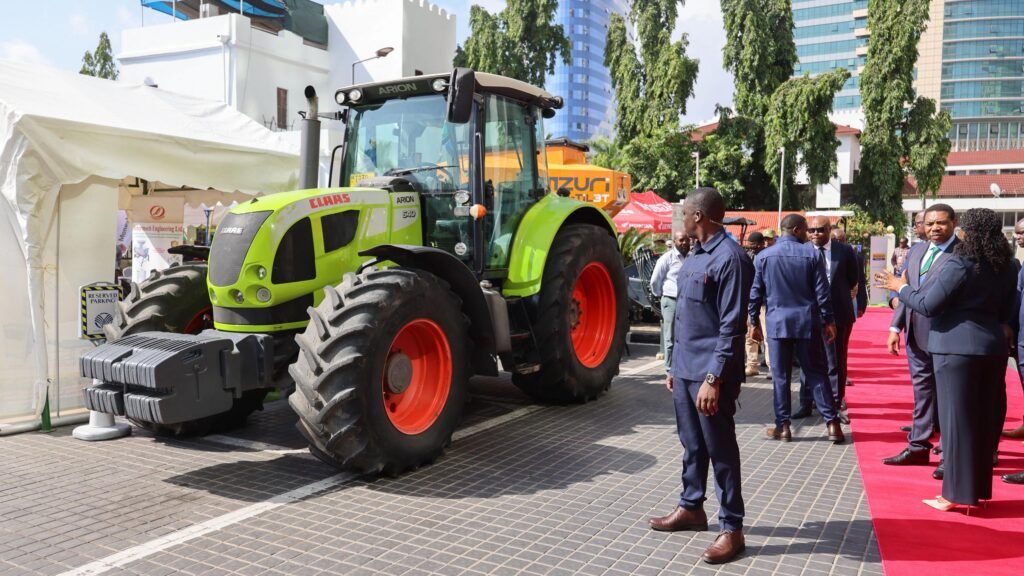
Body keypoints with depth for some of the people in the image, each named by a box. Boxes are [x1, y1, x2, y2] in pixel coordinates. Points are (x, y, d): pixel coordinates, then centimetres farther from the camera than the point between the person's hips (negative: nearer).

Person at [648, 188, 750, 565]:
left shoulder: (729, 258, -15)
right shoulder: (694, 256, 13)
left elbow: (731, 326, -19)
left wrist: (714, 378, -23)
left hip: (709, 374, -9)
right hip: (685, 370, 9)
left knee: (720, 450, 1)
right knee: (692, 445, 19)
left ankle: (731, 528, 12)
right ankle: (691, 508, 33)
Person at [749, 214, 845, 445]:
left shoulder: (764, 256, 1)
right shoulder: (811, 254, -2)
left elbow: (755, 293, 3)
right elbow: (822, 292, -2)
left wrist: (755, 322, 11)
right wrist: (828, 321, 5)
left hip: (777, 323, 0)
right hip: (807, 322, 0)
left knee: (780, 376, 5)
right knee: (816, 373, 7)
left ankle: (782, 426, 8)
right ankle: (832, 423, 5)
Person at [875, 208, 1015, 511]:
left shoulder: (958, 264, -15)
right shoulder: (1006, 267, 9)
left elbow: (927, 305, -16)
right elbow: (1006, 313, 16)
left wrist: (900, 287, -3)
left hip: (958, 347, -7)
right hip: (993, 347, 7)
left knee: (957, 418, -1)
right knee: (984, 419, 13)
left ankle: (958, 493, 4)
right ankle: (979, 488, 23)